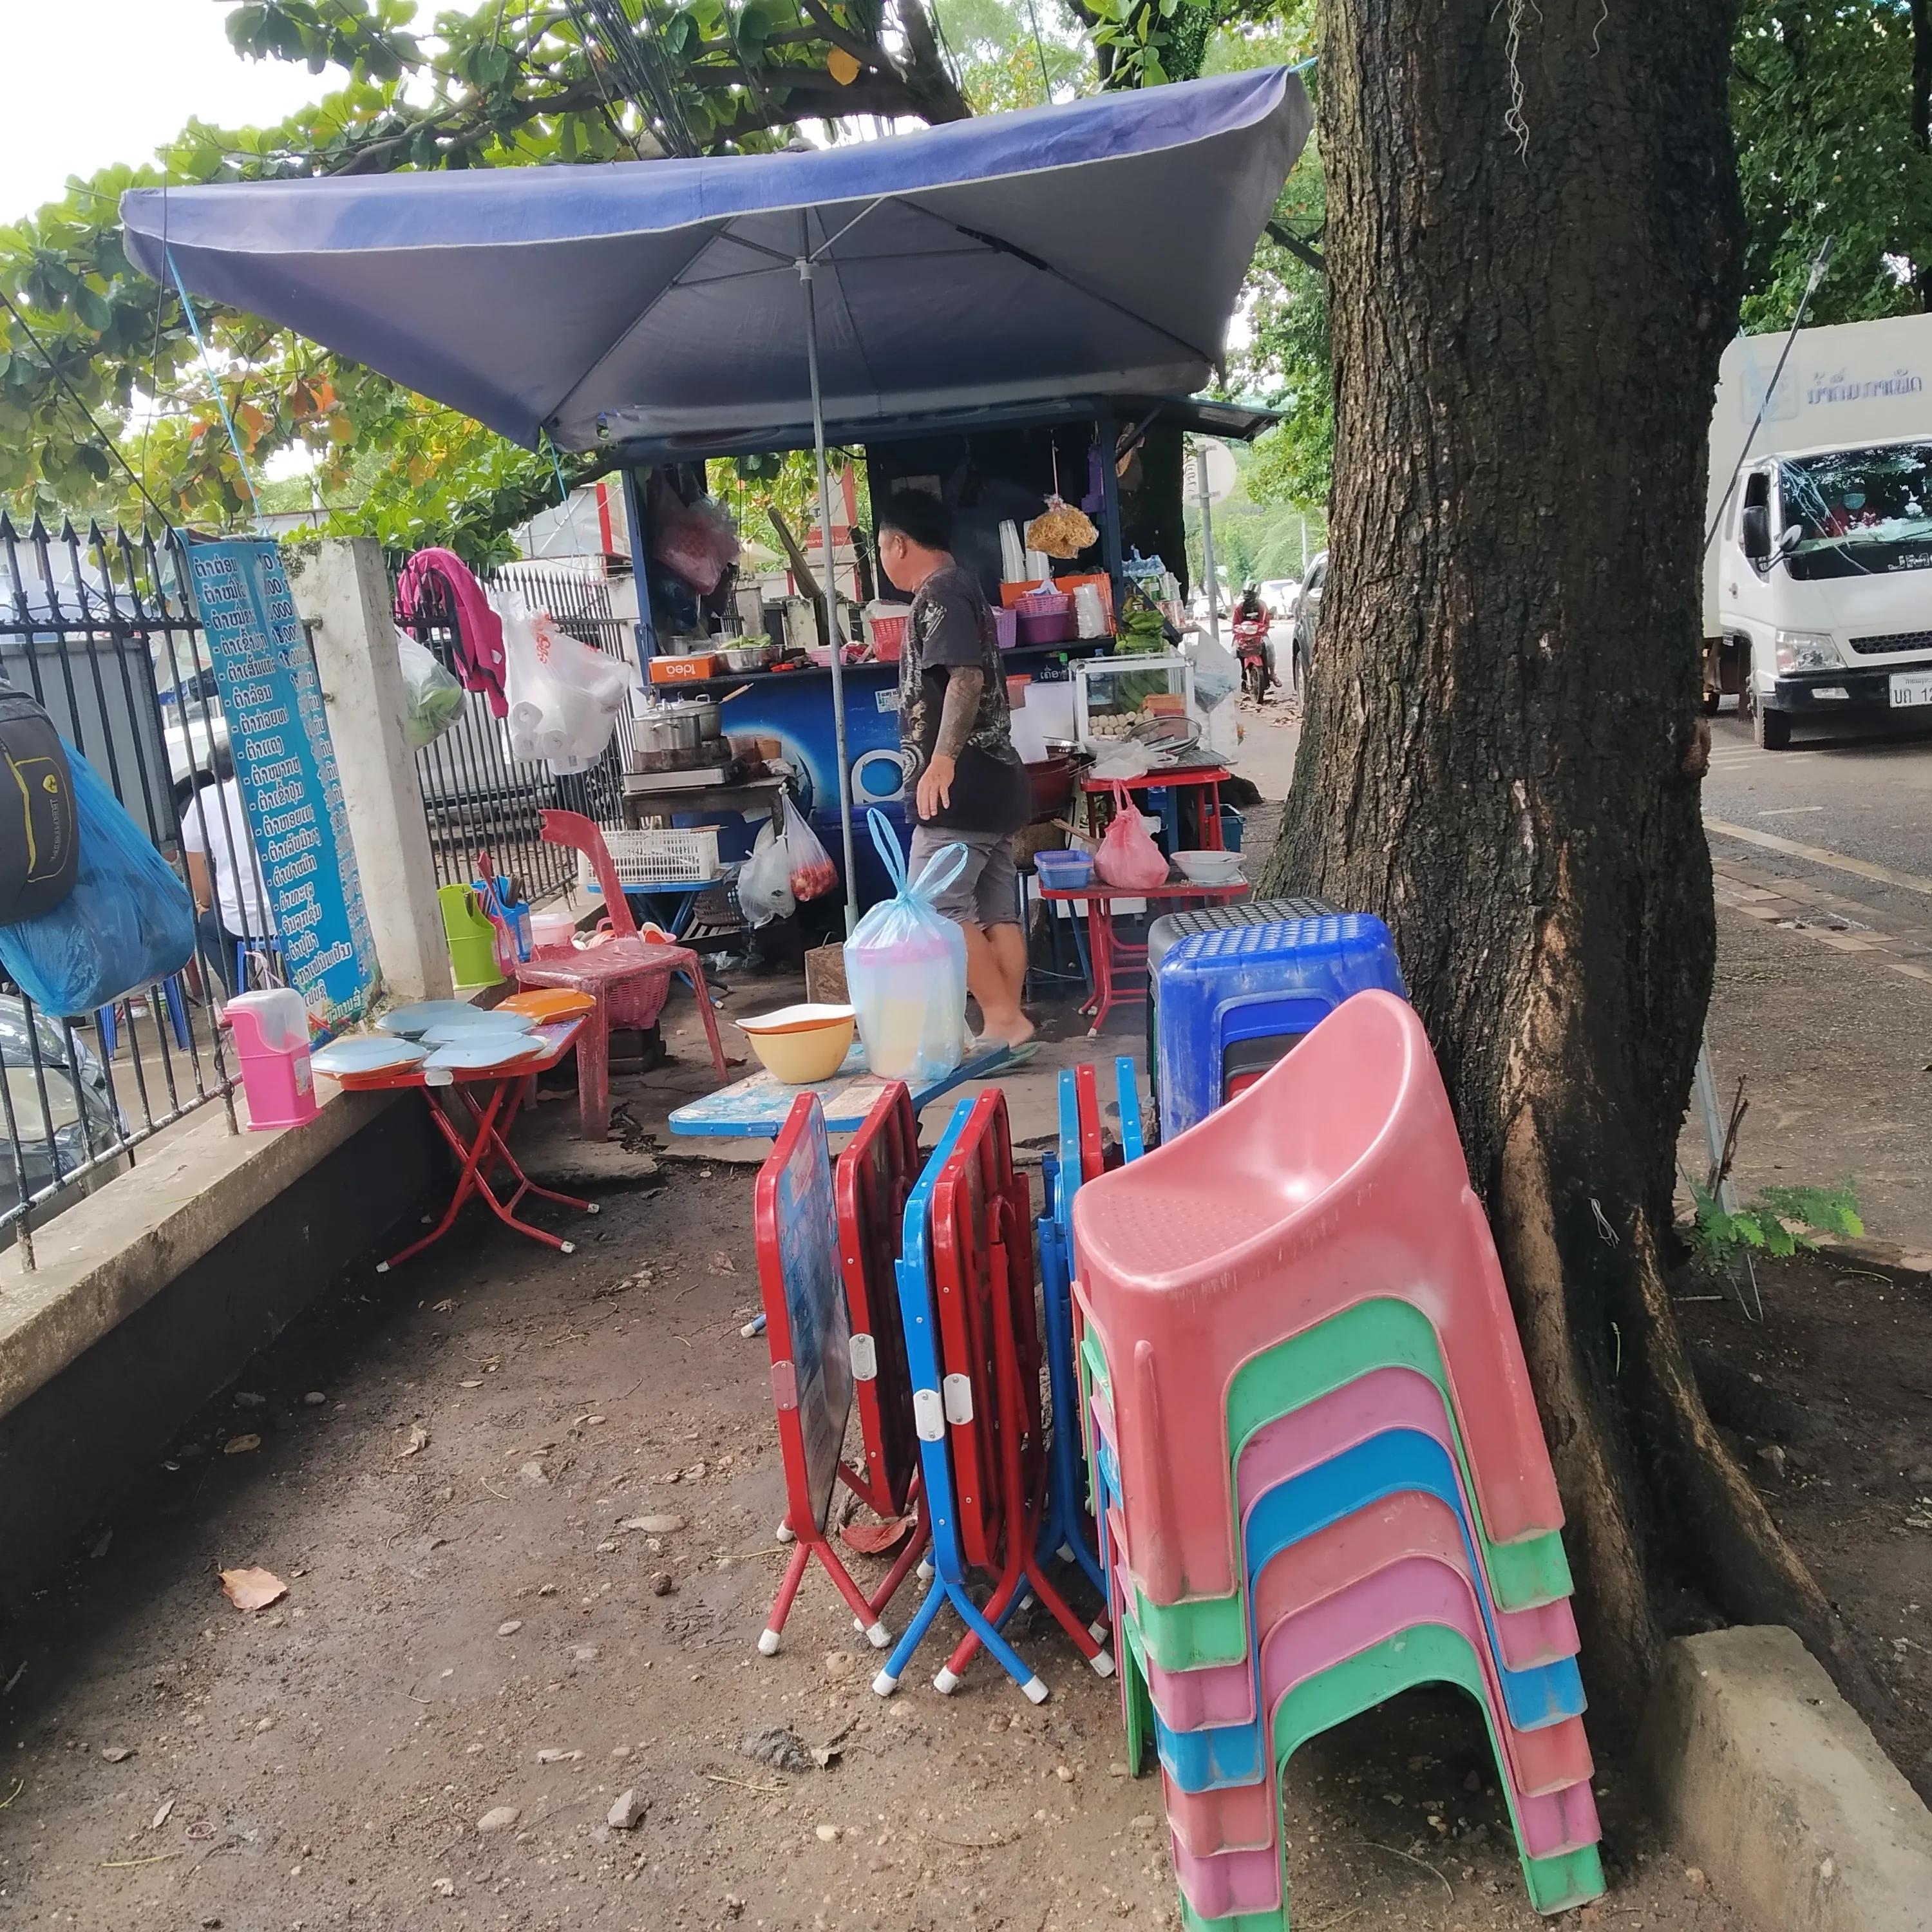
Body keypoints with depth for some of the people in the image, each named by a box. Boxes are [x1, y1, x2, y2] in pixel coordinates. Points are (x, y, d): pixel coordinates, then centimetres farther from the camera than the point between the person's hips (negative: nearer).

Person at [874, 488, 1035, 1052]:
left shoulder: (940, 594, -9)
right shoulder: (963, 588, 21)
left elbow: (965, 677, -23)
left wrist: (942, 760, -28)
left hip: (962, 783, -10)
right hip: (992, 779, 10)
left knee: (937, 908, -9)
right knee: (997, 912, 7)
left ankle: (1003, 1019, -9)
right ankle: (1007, 1023, 8)